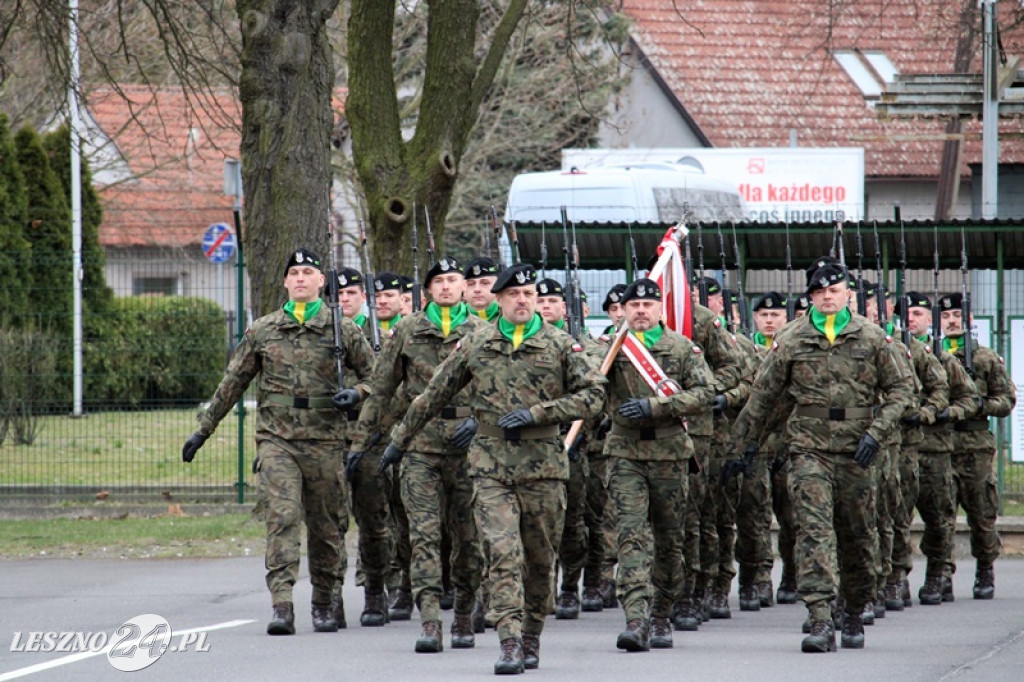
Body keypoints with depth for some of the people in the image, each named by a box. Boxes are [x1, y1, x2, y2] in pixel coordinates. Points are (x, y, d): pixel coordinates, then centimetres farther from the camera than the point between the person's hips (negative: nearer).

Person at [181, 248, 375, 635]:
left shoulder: (342, 330, 6)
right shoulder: (262, 331, 9)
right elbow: (232, 383, 15)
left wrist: (358, 393, -11)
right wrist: (204, 429, 15)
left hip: (324, 442, 0)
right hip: (276, 439, 0)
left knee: (324, 524, 7)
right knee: (282, 516, -15)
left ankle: (324, 603, 22)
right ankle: (282, 606, -22)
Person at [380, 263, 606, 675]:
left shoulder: (560, 345, 2)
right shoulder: (475, 346, 6)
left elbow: (593, 395, -2)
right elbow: (434, 396, 16)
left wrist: (535, 413, -11)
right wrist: (400, 439, 21)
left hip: (543, 466, 0)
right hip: (491, 466, 0)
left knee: (540, 559, 8)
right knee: (503, 552, -14)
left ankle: (531, 638, 26)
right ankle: (510, 644, -18)